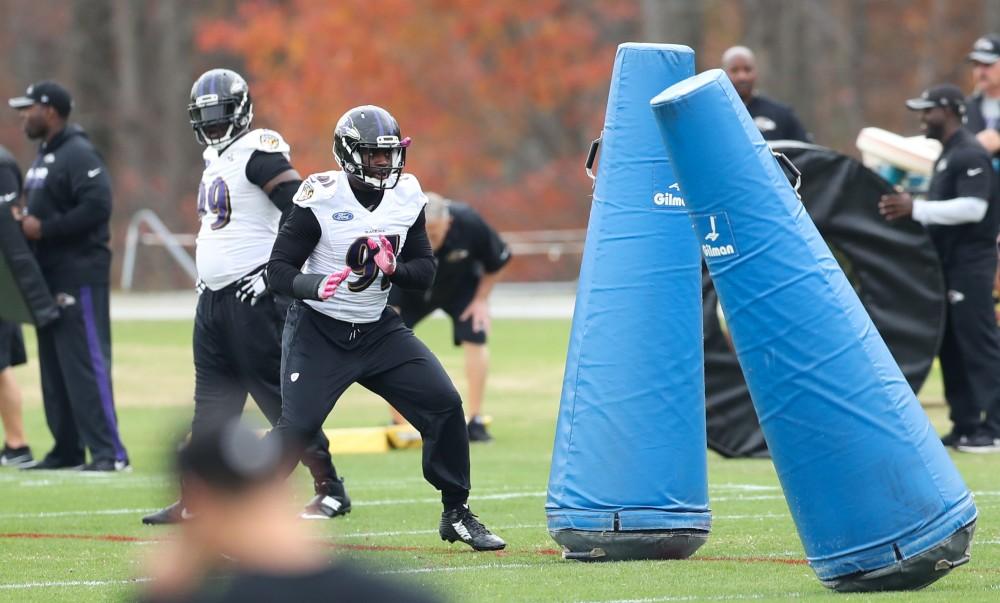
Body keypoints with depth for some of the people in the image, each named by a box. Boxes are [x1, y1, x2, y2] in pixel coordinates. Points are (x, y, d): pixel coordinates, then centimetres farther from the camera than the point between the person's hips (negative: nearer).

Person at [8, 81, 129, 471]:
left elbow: (98, 207, -23)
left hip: (79, 275, -10)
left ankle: (110, 453, -12)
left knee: (85, 364, -12)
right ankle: (68, 450, 18)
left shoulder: (78, 155, -13)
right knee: (54, 366, 12)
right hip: (49, 276, 10)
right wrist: (25, 223, 3)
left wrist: (44, 229, -20)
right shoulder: (44, 156, 18)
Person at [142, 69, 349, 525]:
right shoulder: (215, 158, 18)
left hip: (254, 295, -9)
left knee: (282, 396, -8)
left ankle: (330, 491, -2)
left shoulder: (257, 150, -11)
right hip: (215, 297, 9)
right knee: (211, 401, 11)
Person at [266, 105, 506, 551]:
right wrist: (316, 285, -36)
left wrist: (394, 270, -18)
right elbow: (279, 269, -15)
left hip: (378, 330, 5)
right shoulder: (321, 200, -17)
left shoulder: (407, 197, -1)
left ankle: (456, 515, 8)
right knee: (296, 426, -16)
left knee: (444, 404, -6)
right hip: (319, 333, -5)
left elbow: (425, 271, 4)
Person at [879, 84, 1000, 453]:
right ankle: (965, 426, 15)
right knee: (952, 347, 11)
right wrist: (909, 209, 11)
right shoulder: (947, 156, 18)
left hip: (970, 264, -11)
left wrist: (916, 209, -24)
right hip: (948, 263, 11)